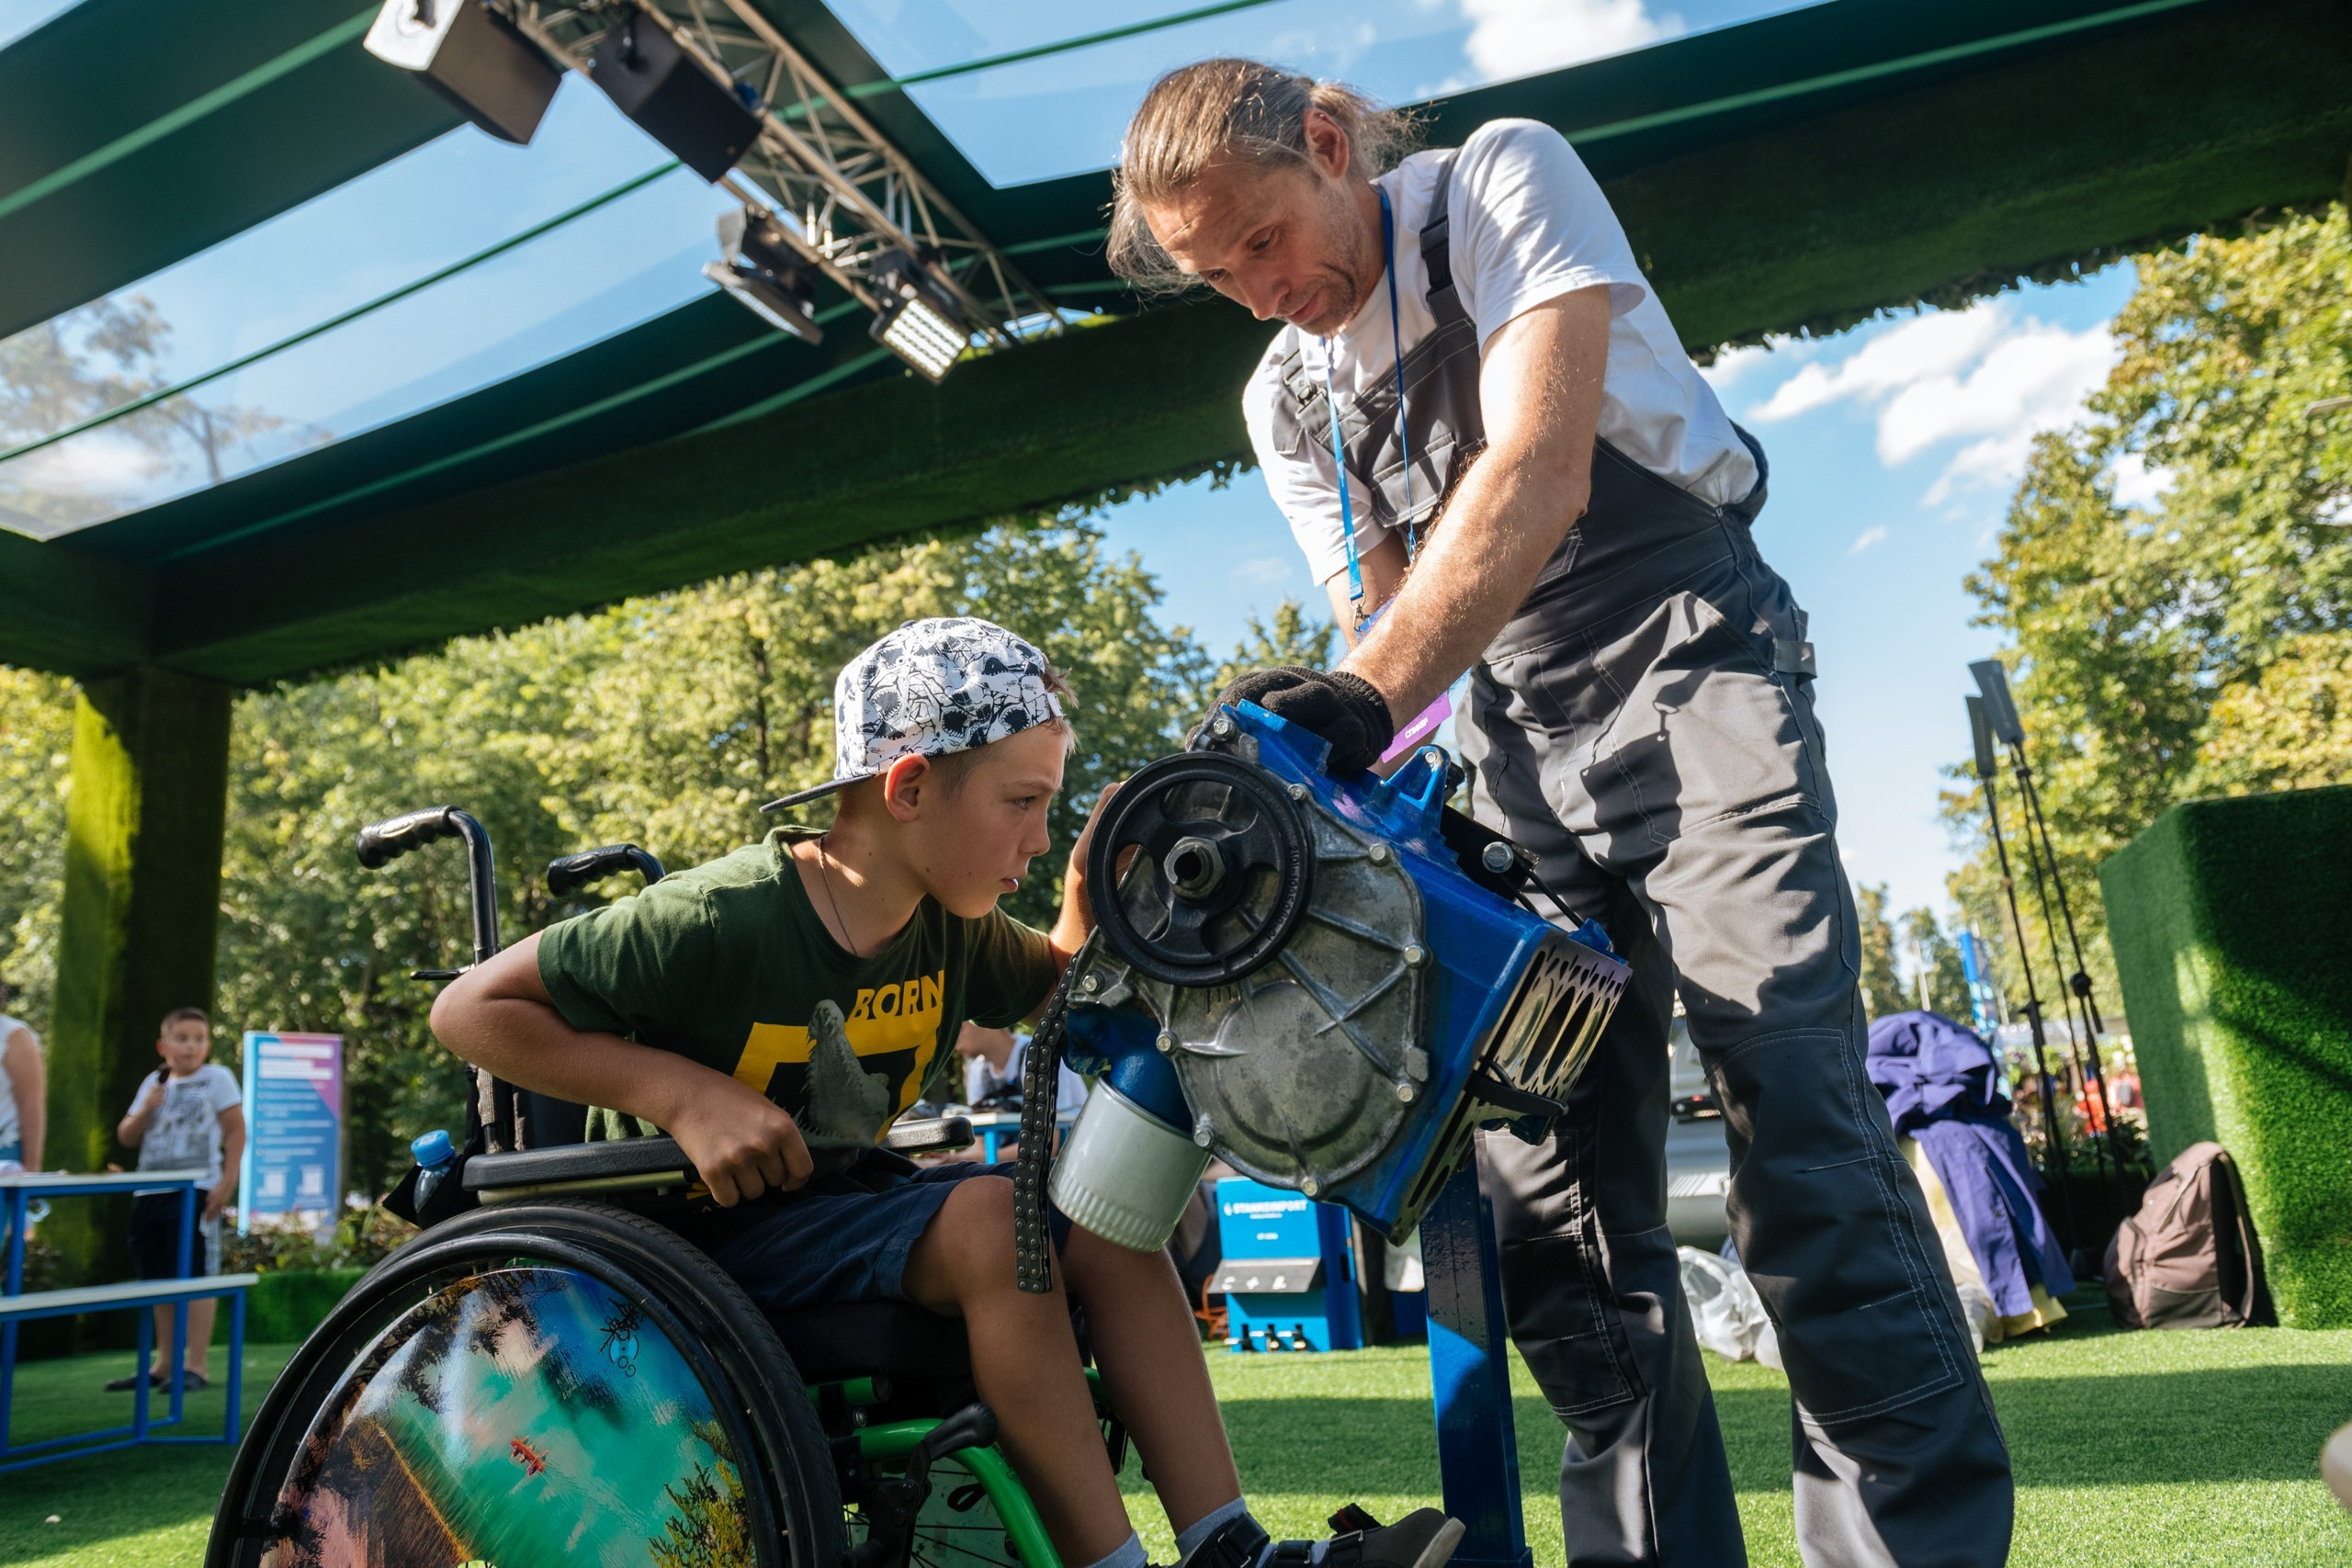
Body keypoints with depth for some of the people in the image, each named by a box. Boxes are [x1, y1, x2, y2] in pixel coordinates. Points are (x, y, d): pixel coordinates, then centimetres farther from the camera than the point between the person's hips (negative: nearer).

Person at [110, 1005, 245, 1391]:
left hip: (196, 1191, -6)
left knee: (195, 1277, -6)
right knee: (159, 1281, 12)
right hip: (150, 1193, 6)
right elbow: (127, 1137, 17)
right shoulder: (154, 1083, 15)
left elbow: (236, 1132, -5)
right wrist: (146, 1108, -3)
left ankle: (194, 1366, -3)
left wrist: (227, 1184, -11)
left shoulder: (217, 1078, -2)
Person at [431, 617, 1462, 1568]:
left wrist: (1092, 886, -3)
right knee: (986, 1215, -30)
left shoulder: (949, 927, -1)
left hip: (840, 1195, 7)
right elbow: (471, 1011, -17)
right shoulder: (720, 921, -23)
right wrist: (684, 1090, -26)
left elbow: (1058, 988, 19)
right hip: (700, 1225, -7)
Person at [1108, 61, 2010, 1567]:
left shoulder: (1504, 178, -5)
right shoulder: (1285, 400, 11)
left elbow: (1537, 479, -21)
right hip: (1518, 738, 5)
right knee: (1552, 1192, -3)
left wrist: (1366, 696, -34)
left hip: (1689, 659, -4)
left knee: (1797, 1121, -18)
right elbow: (1382, 618, 9)